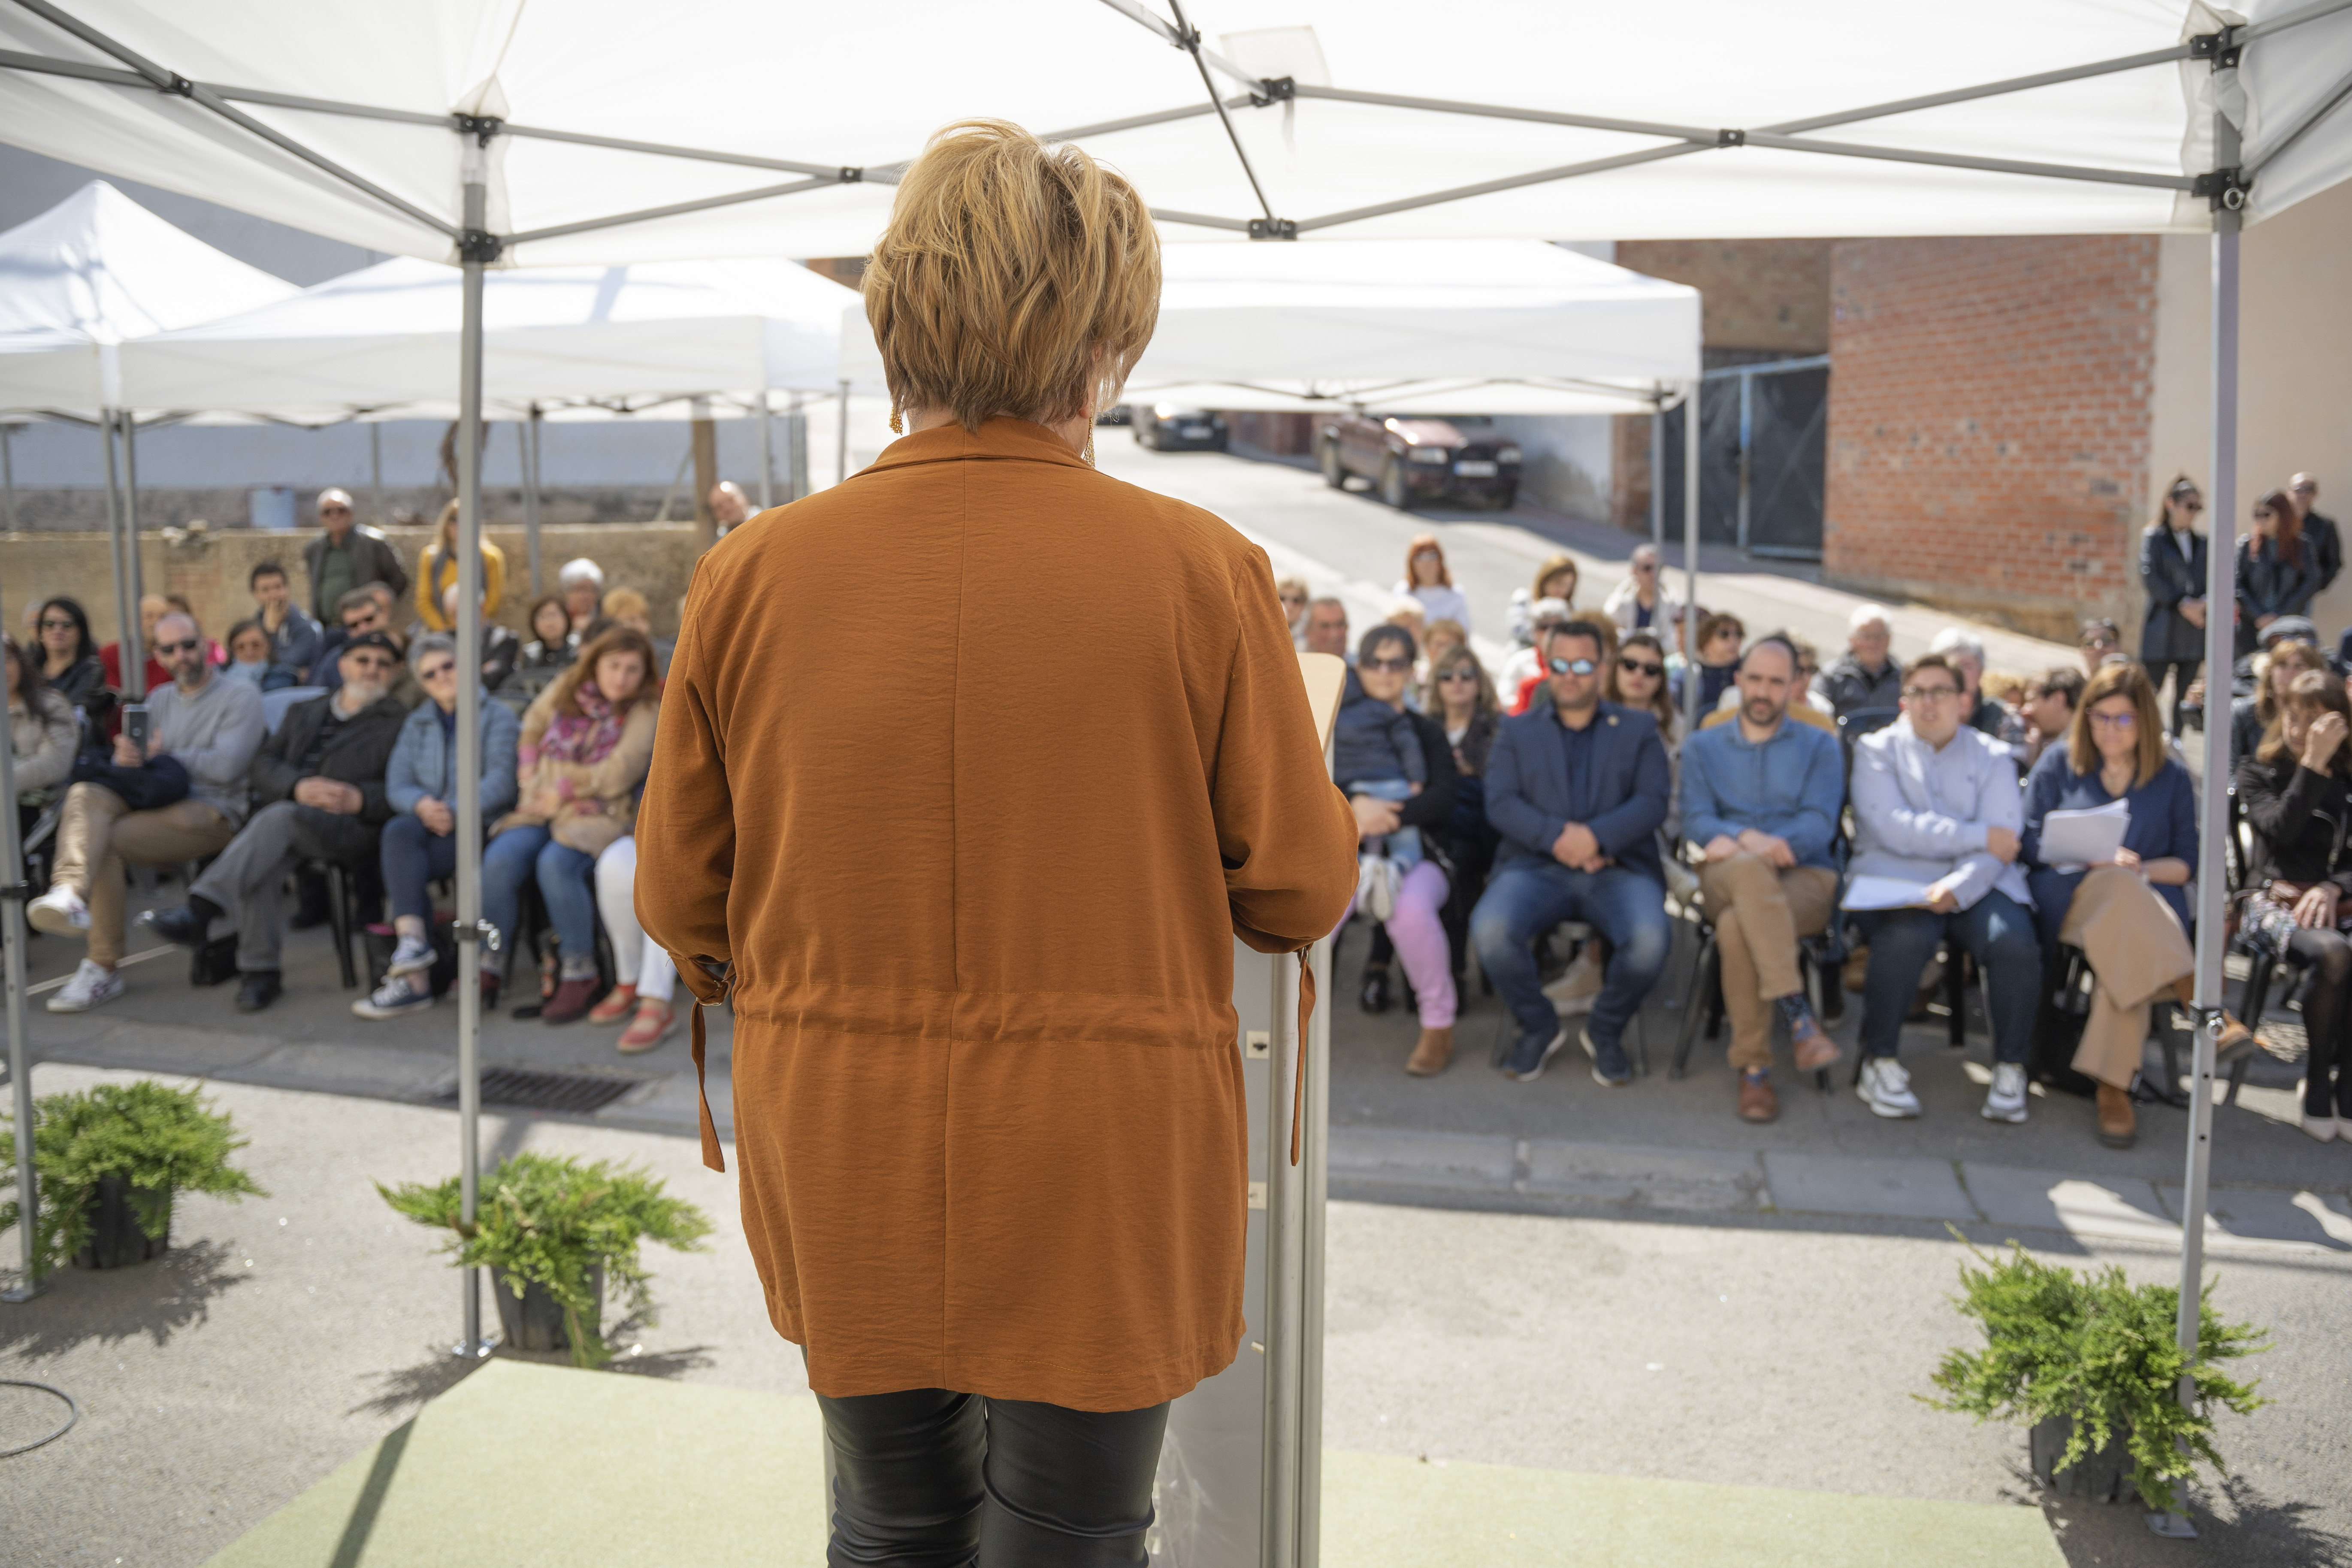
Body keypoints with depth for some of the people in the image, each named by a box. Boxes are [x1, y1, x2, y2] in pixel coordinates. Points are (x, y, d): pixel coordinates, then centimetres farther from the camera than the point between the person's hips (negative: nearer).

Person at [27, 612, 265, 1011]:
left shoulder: (240, 697, 0)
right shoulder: (160, 699, 23)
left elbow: (226, 766, -14)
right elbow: (139, 755, 16)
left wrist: (163, 755, -1)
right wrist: (126, 758, -10)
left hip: (210, 813, -6)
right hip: (156, 805, 6)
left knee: (106, 842, -26)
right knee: (85, 793, -23)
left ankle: (103, 971, -21)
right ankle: (69, 893, -46)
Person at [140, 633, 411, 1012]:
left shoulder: (401, 724, 15)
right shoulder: (303, 713, 29)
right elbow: (264, 763, 14)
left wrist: (359, 799, -16)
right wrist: (298, 786, -8)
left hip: (348, 826, -4)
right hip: (282, 821, 4)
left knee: (280, 816, -36)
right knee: (260, 865, -31)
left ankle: (200, 910, -45)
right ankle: (260, 971, -27)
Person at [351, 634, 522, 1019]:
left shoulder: (497, 716, 5)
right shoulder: (416, 724, 22)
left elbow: (500, 782, -10)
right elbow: (396, 784, 8)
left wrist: (454, 810, -23)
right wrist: (421, 804, -15)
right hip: (426, 825, 4)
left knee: (398, 862, -28)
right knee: (399, 831, -31)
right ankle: (413, 941, -44)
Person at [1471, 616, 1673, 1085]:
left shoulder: (1637, 729, 18)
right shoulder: (1517, 731, 19)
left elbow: (1653, 801, 3)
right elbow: (1500, 802, 4)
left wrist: (1597, 836, -15)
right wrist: (1555, 836, -14)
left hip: (1618, 867, 0)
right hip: (1537, 865, 1)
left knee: (1650, 940, -33)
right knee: (1490, 929, -32)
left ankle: (1605, 1031, 0)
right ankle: (1539, 1028, -1)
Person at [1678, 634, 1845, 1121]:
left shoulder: (1819, 747, 17)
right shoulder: (1702, 747, 21)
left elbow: (1818, 824, -1)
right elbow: (1695, 821, 4)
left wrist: (1732, 840, -19)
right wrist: (1749, 839, -21)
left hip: (1806, 878, 0)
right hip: (1726, 879, 0)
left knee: (1737, 926, -36)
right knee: (1750, 868, -40)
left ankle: (1754, 1068, -30)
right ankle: (1796, 1011, -43)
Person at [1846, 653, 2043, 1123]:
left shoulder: (1992, 757, 12)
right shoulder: (1877, 750, 9)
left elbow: (2001, 846, -4)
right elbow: (1894, 829, -9)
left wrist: (1957, 889, -23)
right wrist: (1979, 836, -10)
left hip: (1976, 884, 2)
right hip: (1894, 881, -2)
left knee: (2015, 941, -28)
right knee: (1906, 935, -34)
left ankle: (2010, 1069, -9)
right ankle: (1880, 1065, -17)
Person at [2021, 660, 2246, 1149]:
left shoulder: (2172, 779, 17)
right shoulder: (2058, 764, 14)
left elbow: (2186, 863, 13)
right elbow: (2031, 842, 6)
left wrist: (2140, 869, -8)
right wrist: (2097, 861, -9)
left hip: (2147, 902, 1)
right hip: (2068, 898, -1)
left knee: (2126, 950, -37)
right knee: (2116, 889, -39)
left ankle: (2113, 1089, -37)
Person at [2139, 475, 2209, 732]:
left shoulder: (2202, 542, 13)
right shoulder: (2154, 537, 0)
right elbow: (2149, 577, -9)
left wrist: (2203, 603, -10)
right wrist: (2182, 603, -15)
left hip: (2195, 629, 5)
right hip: (2163, 626, -4)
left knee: (2184, 695, 6)